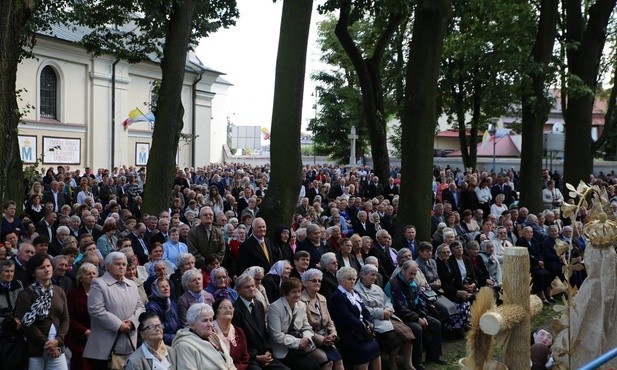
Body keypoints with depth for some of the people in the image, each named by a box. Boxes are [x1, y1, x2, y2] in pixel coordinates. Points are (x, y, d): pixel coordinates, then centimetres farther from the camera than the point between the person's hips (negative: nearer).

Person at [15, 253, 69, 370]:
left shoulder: (59, 292, 10)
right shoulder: (25, 294, -5)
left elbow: (65, 319, 8)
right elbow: (26, 324, -11)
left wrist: (58, 340, -8)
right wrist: (46, 343, -13)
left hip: (57, 348, 4)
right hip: (34, 349, -4)